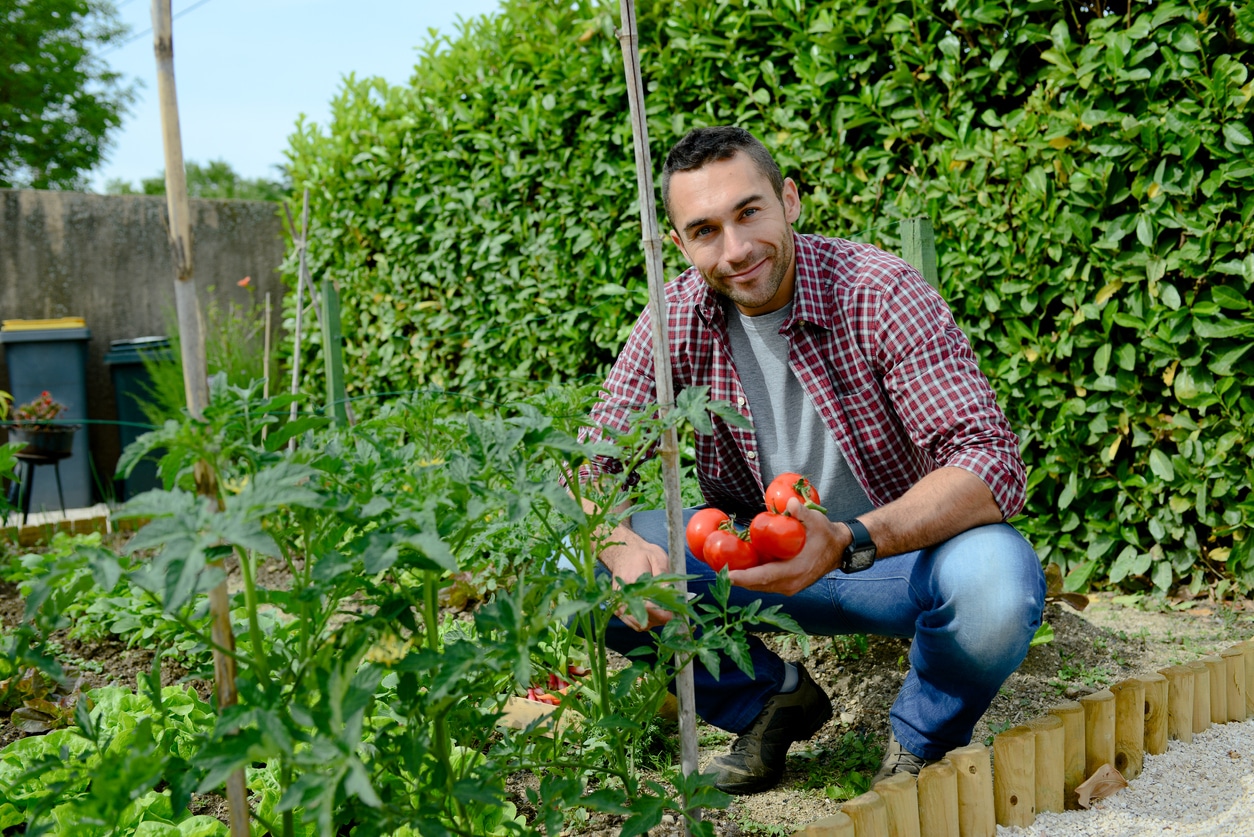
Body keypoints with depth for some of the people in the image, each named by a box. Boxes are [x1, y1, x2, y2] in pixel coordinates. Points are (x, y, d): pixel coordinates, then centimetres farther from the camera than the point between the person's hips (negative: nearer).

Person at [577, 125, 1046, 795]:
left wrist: (849, 541, -45)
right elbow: (589, 464, -6)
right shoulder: (678, 320, -8)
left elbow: (992, 463, -29)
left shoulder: (879, 294, -20)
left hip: (903, 551, -3)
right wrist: (622, 547, -30)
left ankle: (922, 737, 0)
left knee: (995, 580, -37)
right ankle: (771, 699, 7)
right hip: (757, 558, 4)